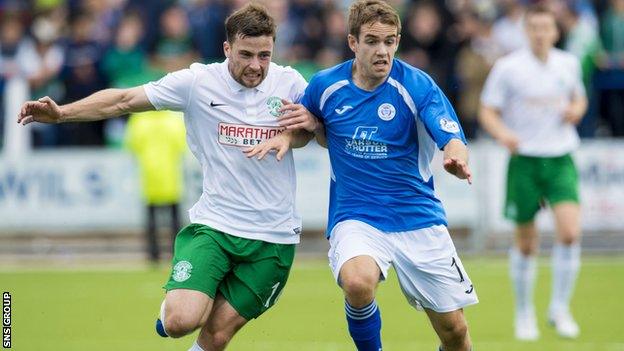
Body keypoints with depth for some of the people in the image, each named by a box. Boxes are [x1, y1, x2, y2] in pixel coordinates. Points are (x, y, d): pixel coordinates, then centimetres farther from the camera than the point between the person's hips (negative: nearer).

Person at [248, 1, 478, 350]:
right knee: (358, 281, -33)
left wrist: (458, 160, -46)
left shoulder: (418, 86, -11)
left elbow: (453, 140, -23)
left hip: (417, 215, 0)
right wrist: (306, 126, -4)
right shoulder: (325, 85, -3)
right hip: (355, 217, 0)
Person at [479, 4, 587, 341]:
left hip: (561, 160, 2)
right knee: (525, 243, 4)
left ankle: (560, 307, 0)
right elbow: (488, 112, -2)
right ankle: (524, 314, 23)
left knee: (570, 231, -16)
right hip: (524, 161, -2)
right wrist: (503, 133, -22)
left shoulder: (568, 63, 5)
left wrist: (576, 109, -1)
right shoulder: (507, 67, -6)